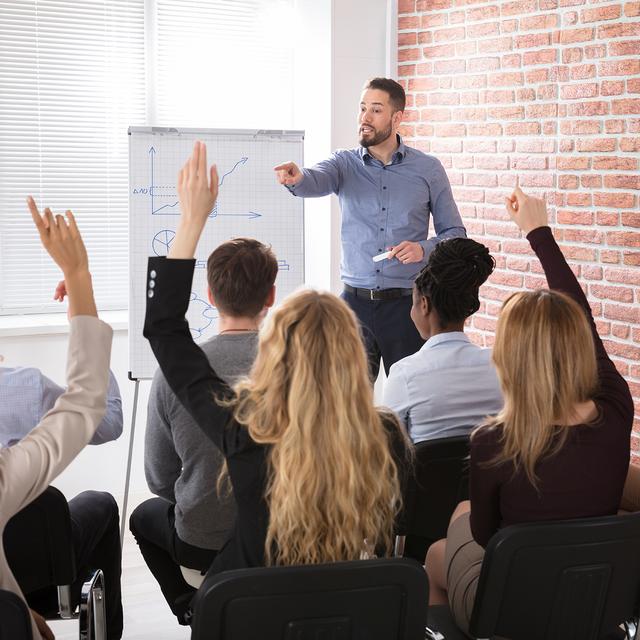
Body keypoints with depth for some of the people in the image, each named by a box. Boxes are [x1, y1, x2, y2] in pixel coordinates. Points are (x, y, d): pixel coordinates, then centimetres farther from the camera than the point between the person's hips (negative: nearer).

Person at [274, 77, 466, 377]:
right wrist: (296, 178, -42)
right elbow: (316, 180, -19)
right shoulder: (345, 163, 4)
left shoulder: (428, 169, 2)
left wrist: (423, 248, -14)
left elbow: (454, 232, 7)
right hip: (355, 301, 1)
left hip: (407, 305, -1)